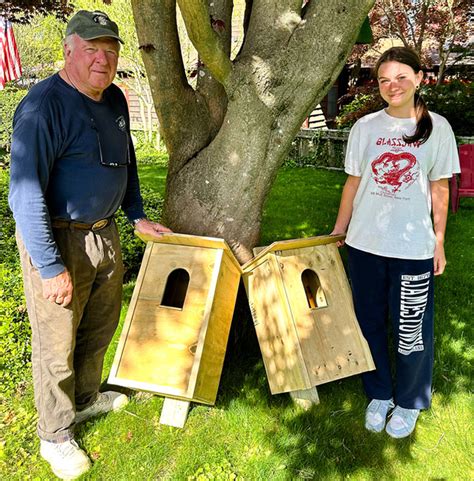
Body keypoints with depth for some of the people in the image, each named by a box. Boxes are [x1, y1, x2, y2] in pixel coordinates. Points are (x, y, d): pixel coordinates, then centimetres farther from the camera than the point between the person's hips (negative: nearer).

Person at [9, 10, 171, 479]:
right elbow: (26, 193, -23)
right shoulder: (44, 105, -19)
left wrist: (137, 216, 18)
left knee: (100, 327, 21)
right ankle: (55, 435, 27)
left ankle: (86, 398, 45)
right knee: (57, 342, 6)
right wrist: (51, 267, -23)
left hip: (104, 233, 8)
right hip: (57, 240, -8)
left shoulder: (114, 99, 7)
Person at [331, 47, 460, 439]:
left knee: (411, 328, 5)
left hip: (414, 247, -2)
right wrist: (338, 231, 9)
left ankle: (409, 402, 30)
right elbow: (354, 182, 8)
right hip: (365, 243, 2)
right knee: (370, 322, 13)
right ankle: (379, 394, 34)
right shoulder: (365, 127, 2)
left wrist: (439, 241, 2)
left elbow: (439, 189, 3)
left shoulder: (437, 127, 0)